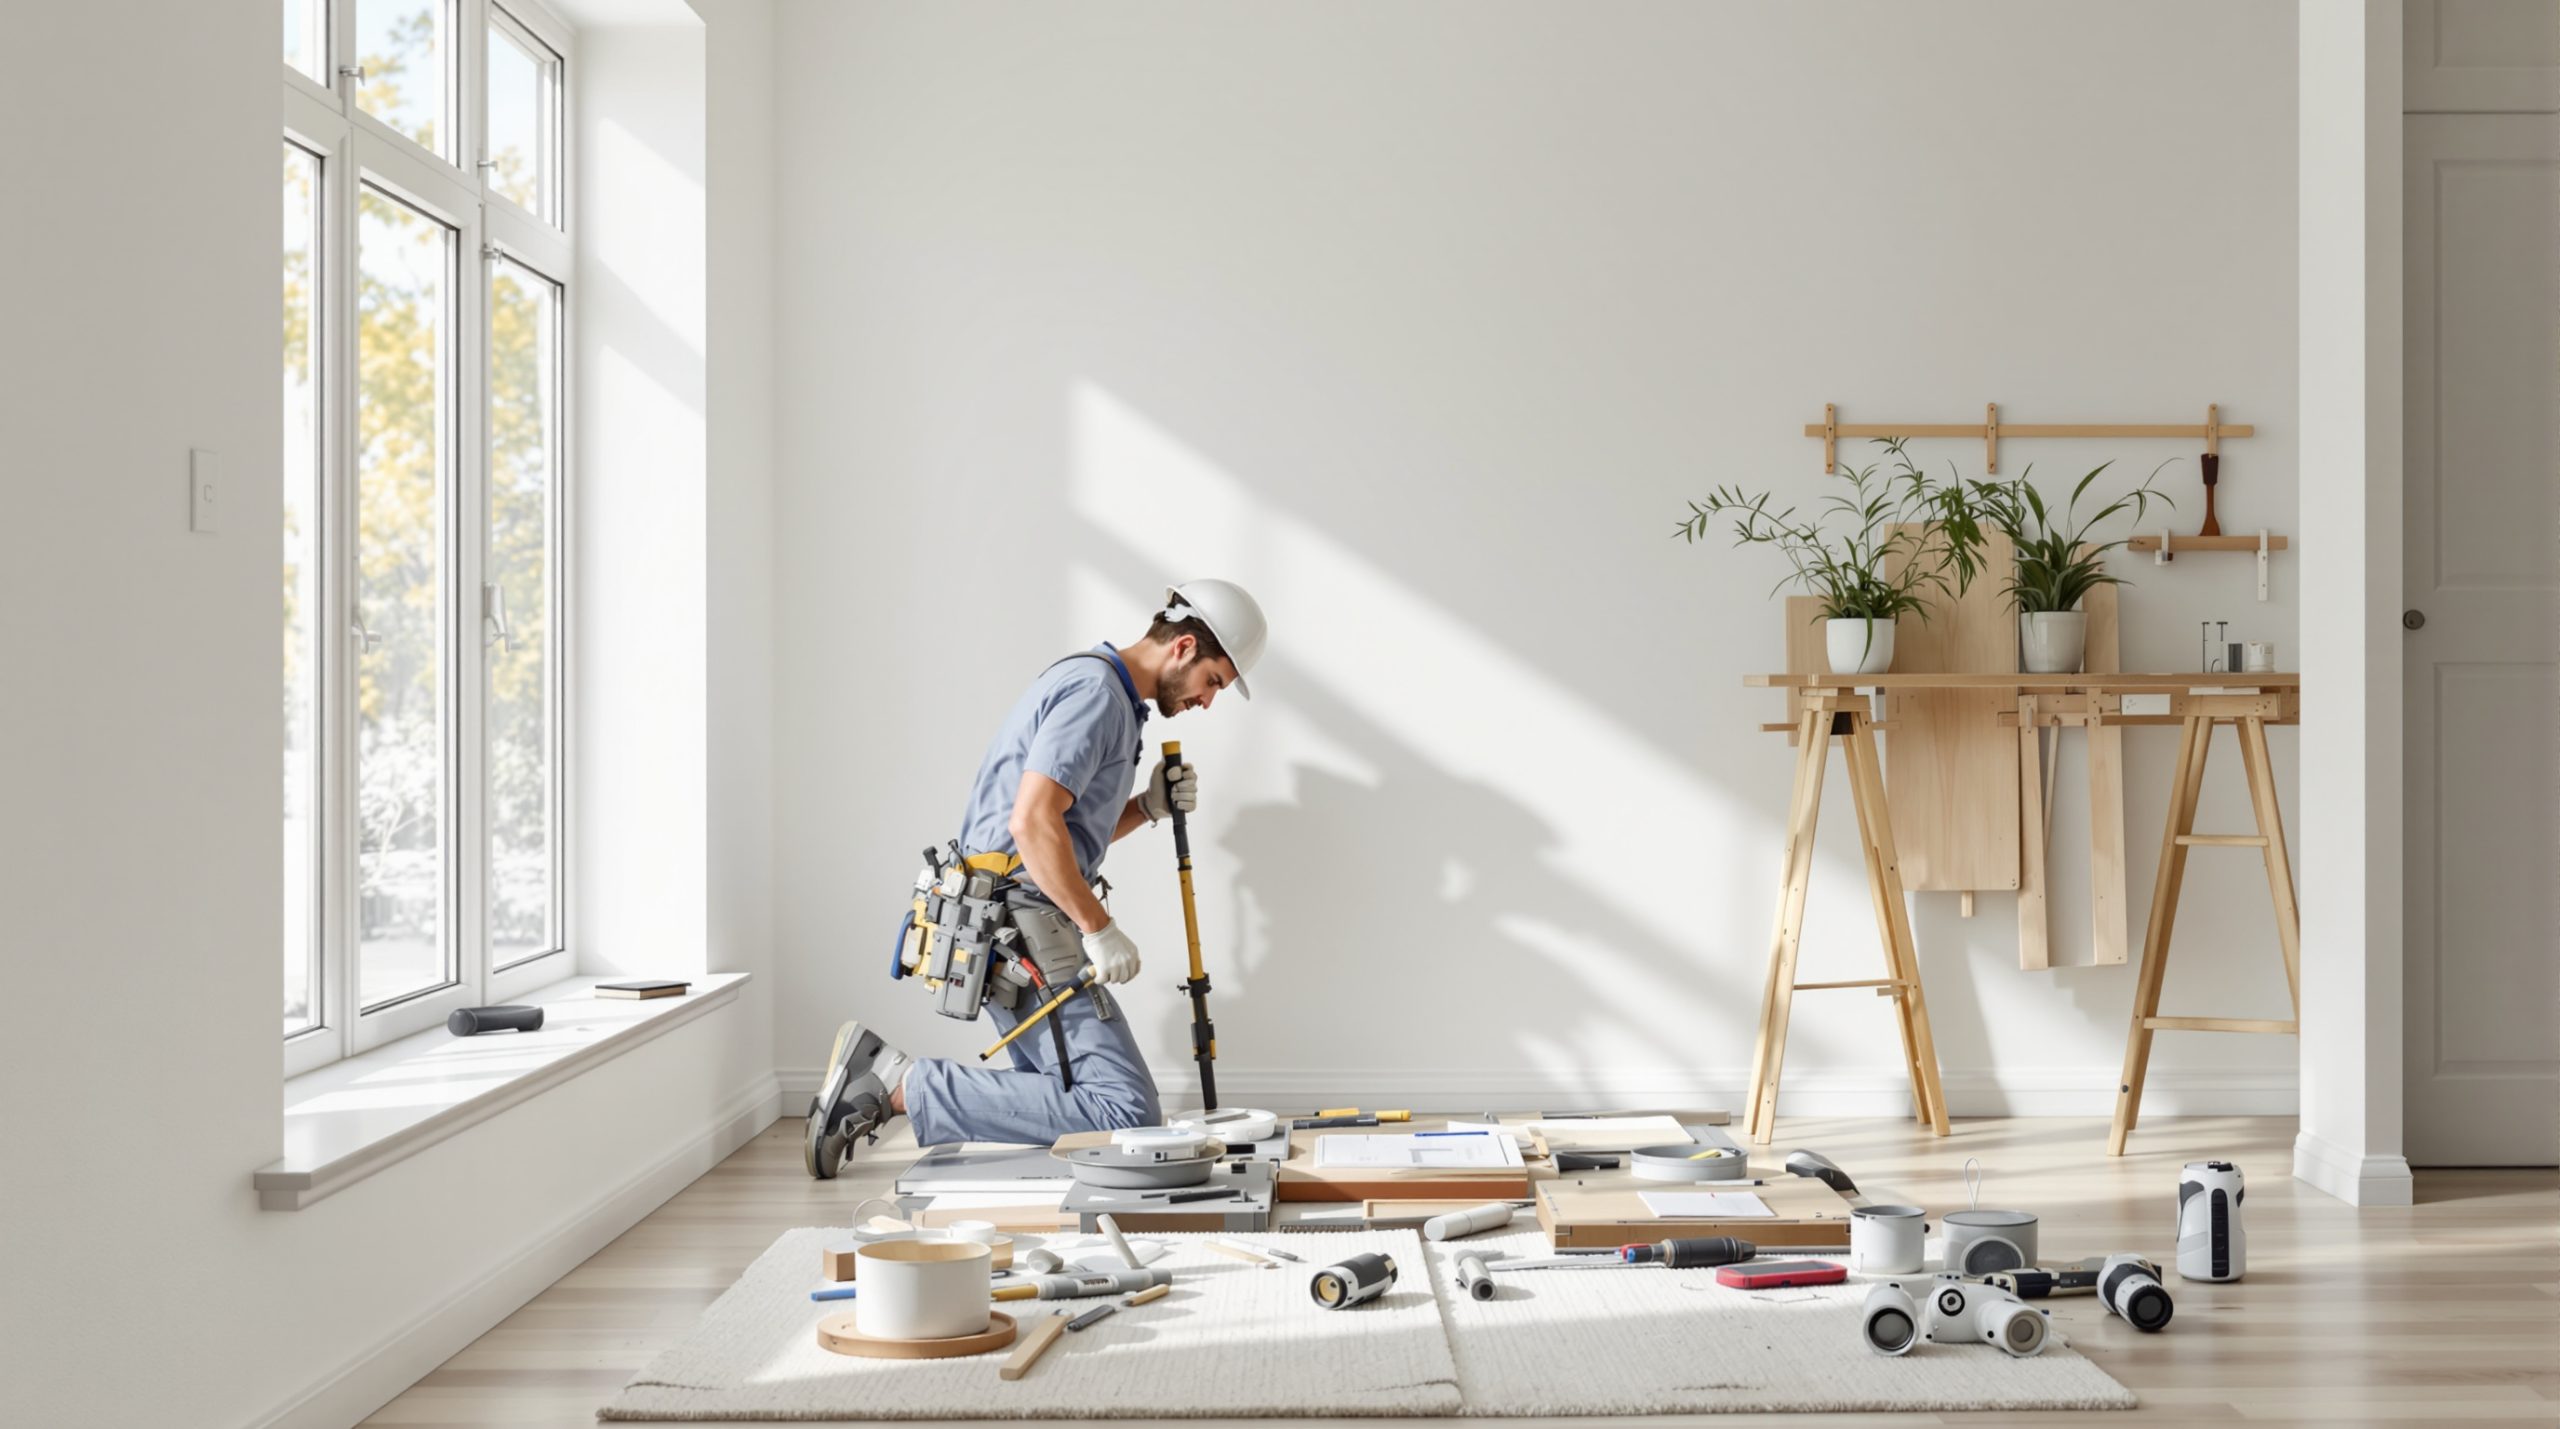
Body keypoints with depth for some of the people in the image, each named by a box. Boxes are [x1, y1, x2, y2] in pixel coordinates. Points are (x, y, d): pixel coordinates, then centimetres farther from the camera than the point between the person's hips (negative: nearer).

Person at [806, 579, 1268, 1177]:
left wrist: (1148, 805, 12)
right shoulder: (1094, 690, -12)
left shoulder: (1114, 700, 22)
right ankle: (901, 1083, -16)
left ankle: (880, 1070, 7)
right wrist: (1101, 929, -19)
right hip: (1023, 923, -11)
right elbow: (1032, 822, -23)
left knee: (1074, 1100, 10)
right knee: (1127, 1111, -17)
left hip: (1006, 927, 11)